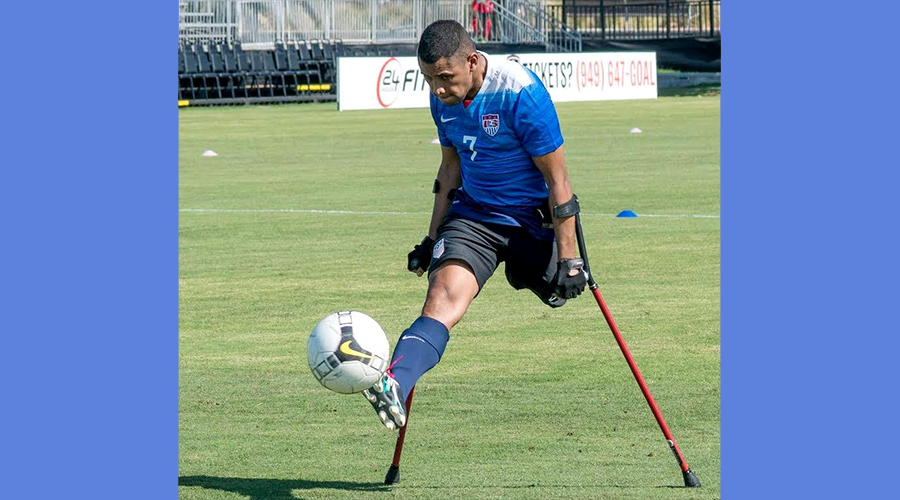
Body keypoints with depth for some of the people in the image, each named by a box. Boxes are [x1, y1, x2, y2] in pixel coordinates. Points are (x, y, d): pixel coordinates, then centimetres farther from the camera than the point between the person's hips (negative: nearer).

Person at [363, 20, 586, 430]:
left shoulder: (520, 94, -21)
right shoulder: (443, 99, -1)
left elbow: (557, 181, -15)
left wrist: (567, 258, -15)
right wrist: (432, 238, 18)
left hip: (534, 219, -2)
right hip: (473, 215, 2)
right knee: (443, 299, -22)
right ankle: (394, 387, -44)